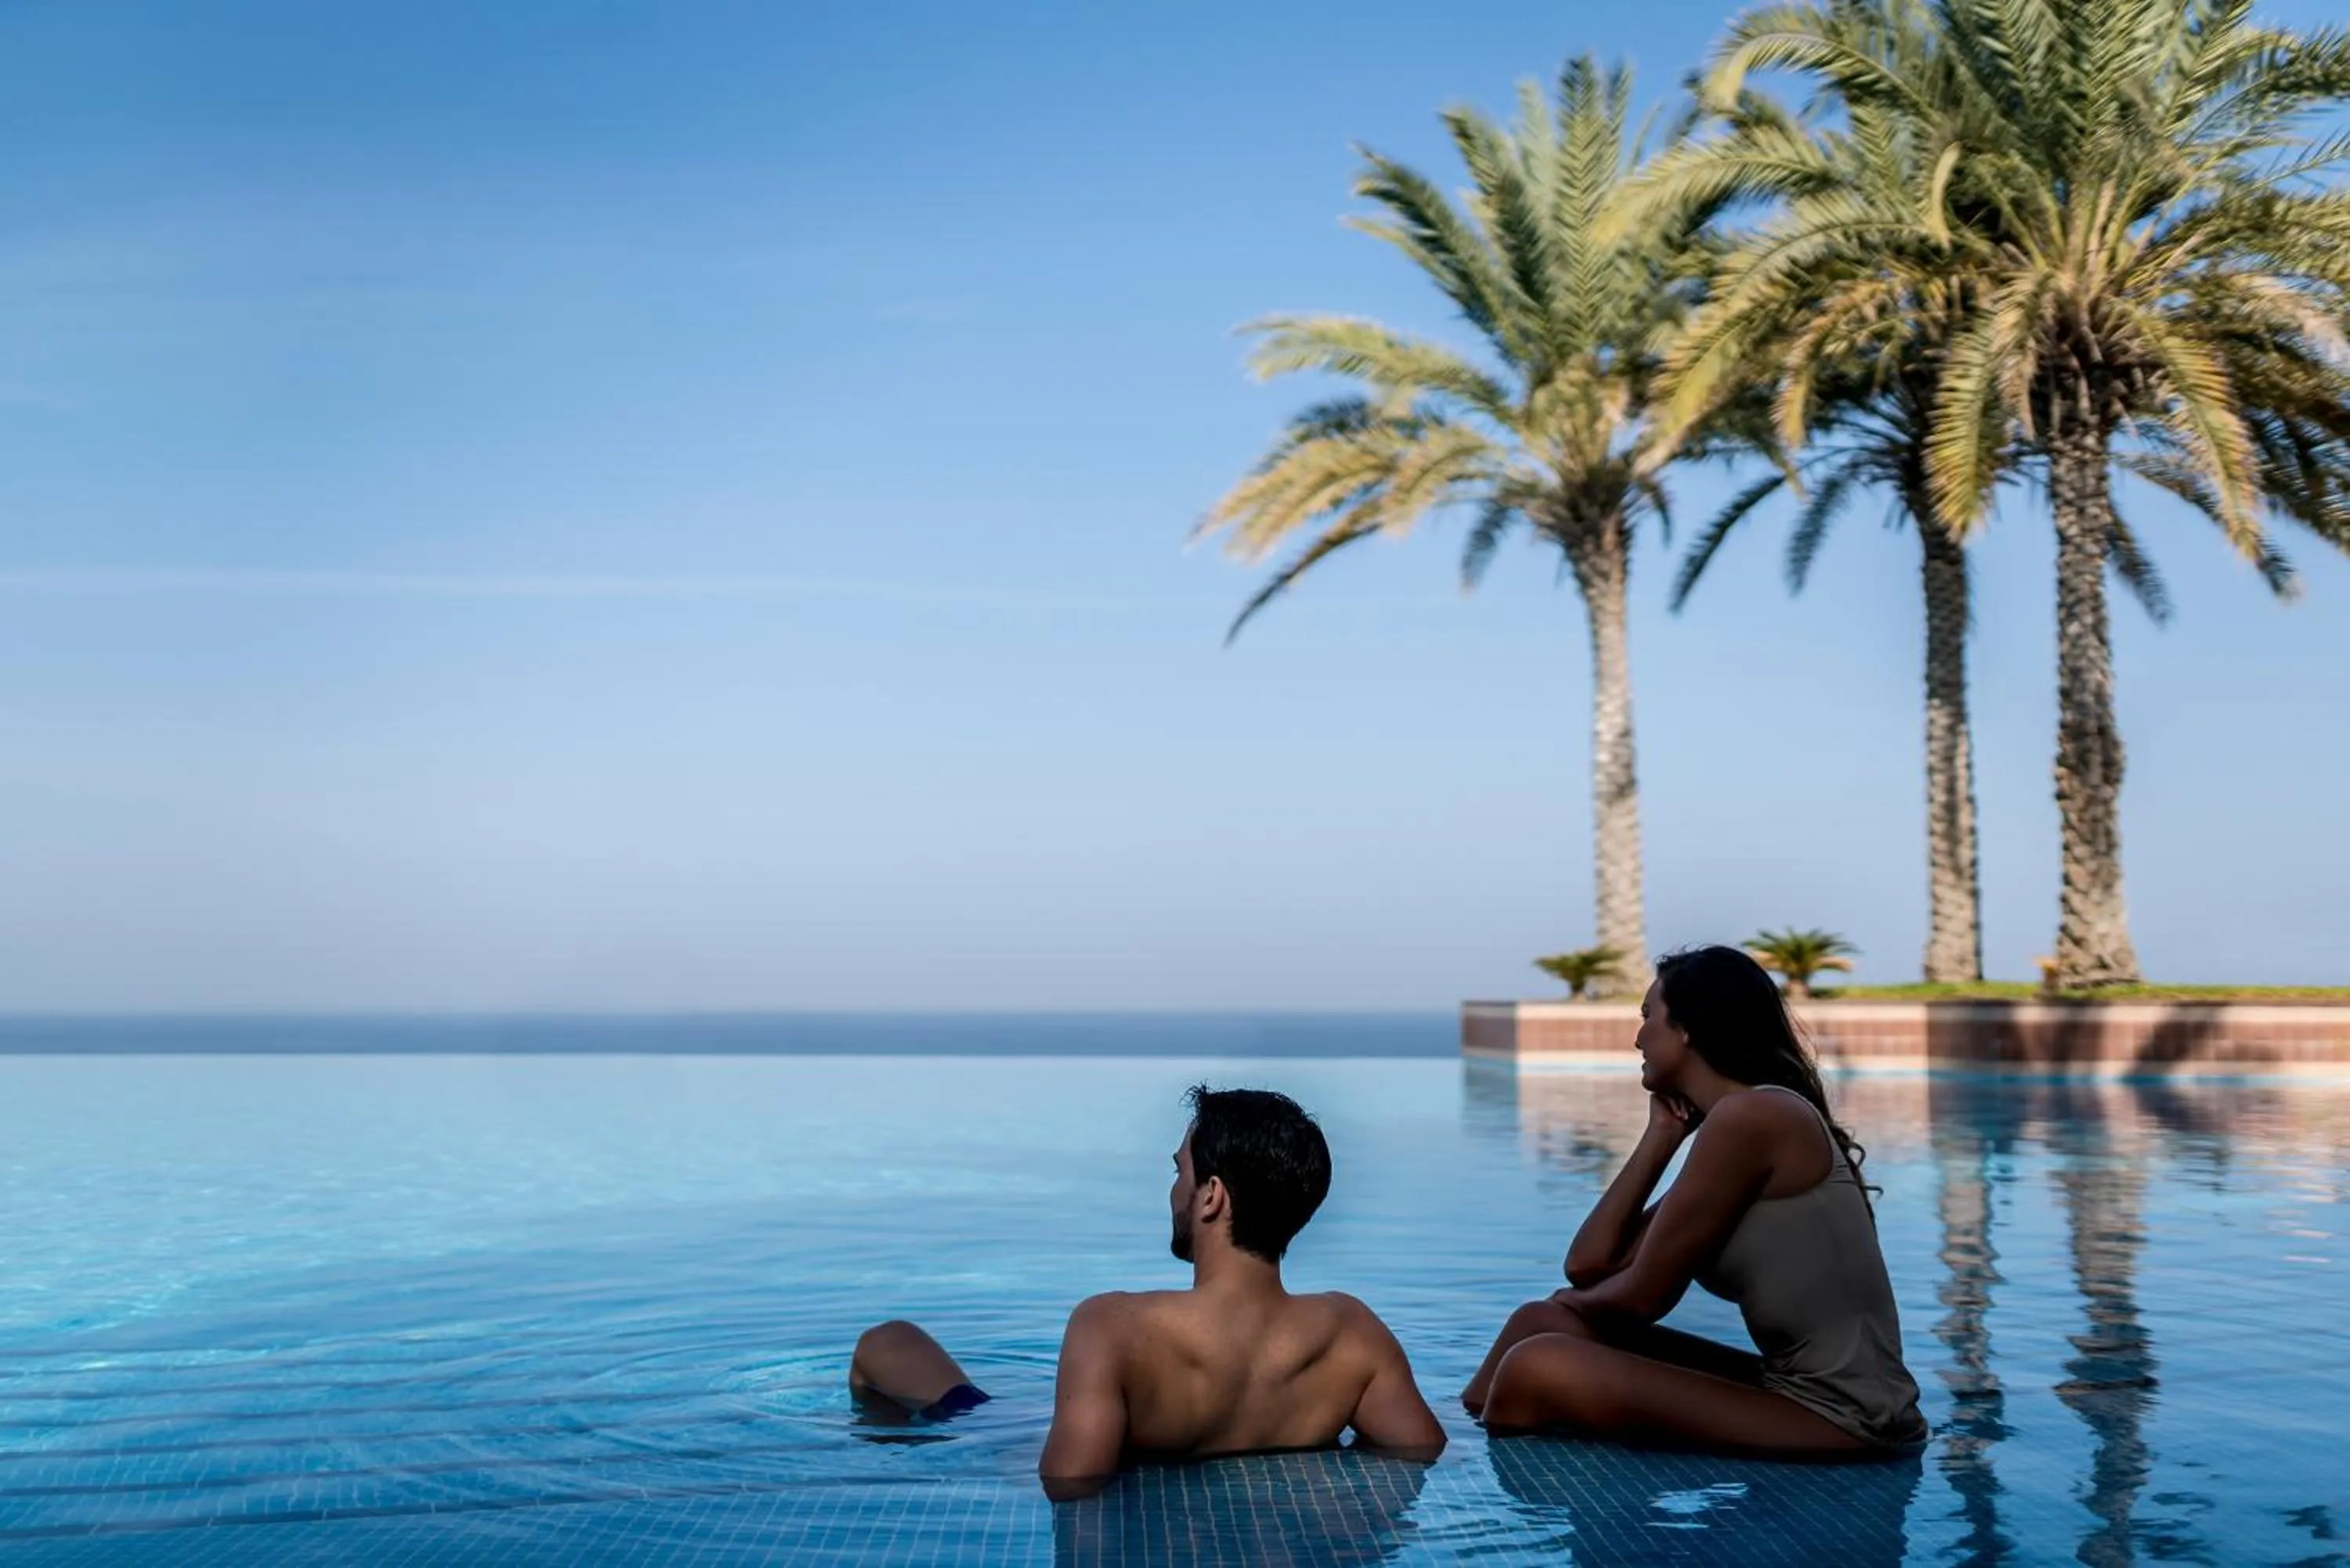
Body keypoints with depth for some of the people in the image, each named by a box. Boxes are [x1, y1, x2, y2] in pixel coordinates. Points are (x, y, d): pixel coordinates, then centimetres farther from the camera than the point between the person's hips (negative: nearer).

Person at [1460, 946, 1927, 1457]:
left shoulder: (1751, 1116, -13)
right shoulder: (1744, 1120, 15)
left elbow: (1643, 1295, -10)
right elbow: (1589, 1265, 11)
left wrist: (1573, 1302, 11)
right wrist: (1661, 1135, 11)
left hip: (1840, 1422, -9)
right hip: (1796, 1393, 9)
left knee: (1537, 1370, -17)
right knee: (1543, 1324, 10)